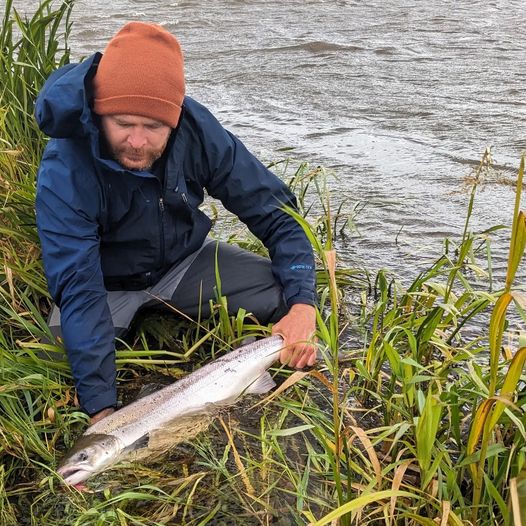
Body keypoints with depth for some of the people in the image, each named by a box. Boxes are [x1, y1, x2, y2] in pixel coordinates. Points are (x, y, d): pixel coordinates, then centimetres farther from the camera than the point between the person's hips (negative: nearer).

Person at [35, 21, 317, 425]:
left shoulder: (196, 128, -23)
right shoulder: (64, 172, -31)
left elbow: (275, 211, -16)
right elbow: (79, 290, -34)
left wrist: (303, 304, -29)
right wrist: (101, 408, -42)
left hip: (185, 262, 2)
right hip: (108, 280, -2)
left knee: (286, 293, -17)